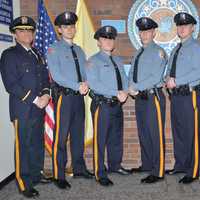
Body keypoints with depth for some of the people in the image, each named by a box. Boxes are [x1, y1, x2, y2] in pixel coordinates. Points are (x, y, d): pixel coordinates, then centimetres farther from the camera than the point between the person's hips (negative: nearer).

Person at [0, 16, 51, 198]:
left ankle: (36, 174, 30)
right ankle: (24, 184, 9)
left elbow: (45, 78, 18)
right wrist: (35, 100, -16)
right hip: (22, 109, -7)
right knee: (23, 146, -1)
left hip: (39, 107, 7)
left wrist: (45, 94, -3)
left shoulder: (37, 55, 17)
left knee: (38, 143, 15)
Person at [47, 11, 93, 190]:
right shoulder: (54, 50, -3)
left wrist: (86, 85, -9)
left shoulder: (79, 50, 17)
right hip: (64, 96, -6)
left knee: (78, 134, 13)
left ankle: (79, 168, 26)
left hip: (79, 96, 6)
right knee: (61, 137, -4)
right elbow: (56, 75, -14)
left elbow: (86, 72, 13)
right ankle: (59, 175, 3)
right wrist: (78, 86, -18)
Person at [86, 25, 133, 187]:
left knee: (117, 137, 17)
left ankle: (115, 165, 35)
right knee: (100, 139, -1)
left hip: (117, 105, 7)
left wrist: (125, 92, -11)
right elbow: (94, 84, -18)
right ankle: (100, 174, 9)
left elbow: (124, 80, 13)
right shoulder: (94, 61, -7)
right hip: (102, 105, -7)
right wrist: (116, 93, -22)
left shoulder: (118, 61, 16)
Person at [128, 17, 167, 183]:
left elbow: (155, 78, -16)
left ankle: (158, 172, 0)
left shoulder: (158, 52, -7)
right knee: (143, 133, 15)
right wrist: (132, 88, -4)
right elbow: (132, 74, 16)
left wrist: (136, 87, -14)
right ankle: (147, 164, 28)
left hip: (153, 96, -8)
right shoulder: (138, 53, 17)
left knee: (156, 135, -5)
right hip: (140, 97, 8)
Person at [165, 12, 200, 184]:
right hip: (175, 95, 8)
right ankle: (180, 165, 28)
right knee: (177, 132, 14)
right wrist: (169, 80, 0)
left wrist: (176, 81, -18)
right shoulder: (175, 50, 18)